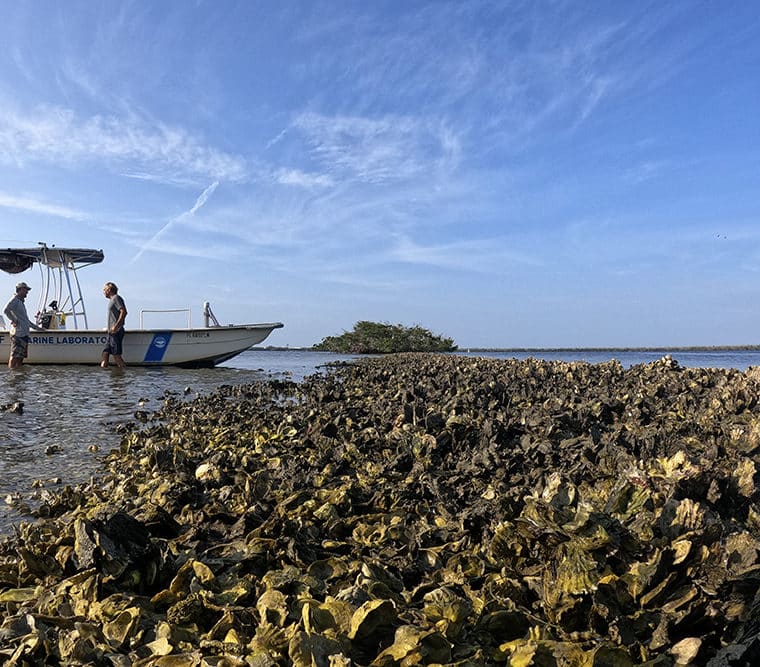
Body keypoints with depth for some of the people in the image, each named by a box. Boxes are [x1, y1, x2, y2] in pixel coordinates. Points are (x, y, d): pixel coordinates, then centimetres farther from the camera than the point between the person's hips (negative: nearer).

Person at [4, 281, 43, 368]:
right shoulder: (15, 300, -5)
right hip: (18, 333, -10)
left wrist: (37, 328, 32)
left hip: (24, 333, 10)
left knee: (21, 356, 9)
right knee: (15, 356, -10)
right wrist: (14, 320, -16)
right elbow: (6, 310, -24)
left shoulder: (21, 302, 24)